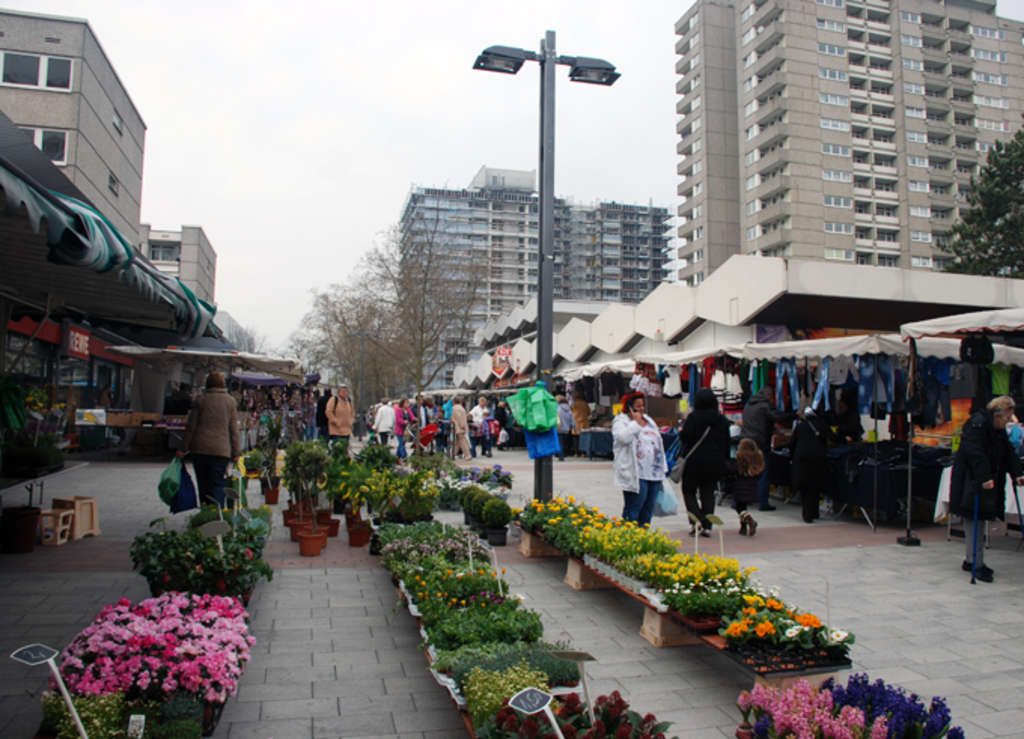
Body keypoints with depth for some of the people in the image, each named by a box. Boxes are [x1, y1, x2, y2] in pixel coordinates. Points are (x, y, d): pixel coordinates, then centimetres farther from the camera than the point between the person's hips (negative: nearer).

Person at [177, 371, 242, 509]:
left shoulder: (201, 400, 4)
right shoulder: (230, 401, 3)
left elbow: (190, 427, 4)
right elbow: (234, 430, 1)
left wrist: (183, 449, 12)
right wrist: (236, 452, 5)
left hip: (200, 448, 1)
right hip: (221, 450, -1)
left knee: (203, 485, 12)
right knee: (217, 485, -1)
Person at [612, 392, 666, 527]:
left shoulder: (649, 420, 20)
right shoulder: (621, 421, -2)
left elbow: (659, 443, 24)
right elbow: (623, 437, -24)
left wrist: (662, 469, 20)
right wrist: (636, 422, -15)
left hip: (654, 474, 7)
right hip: (635, 475, -7)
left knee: (648, 509, 10)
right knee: (633, 508, -8)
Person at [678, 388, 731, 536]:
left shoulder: (693, 417, -11)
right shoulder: (722, 420, 4)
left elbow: (684, 437, -14)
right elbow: (726, 442, 9)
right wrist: (723, 460, 18)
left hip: (695, 461, -4)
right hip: (716, 463, 4)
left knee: (689, 492, 9)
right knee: (708, 493, 12)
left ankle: (697, 522, -7)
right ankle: (707, 526, 7)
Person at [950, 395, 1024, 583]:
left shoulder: (999, 429, 12)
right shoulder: (977, 424, -18)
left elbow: (1008, 453, 15)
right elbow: (975, 453, -25)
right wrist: (984, 478, -30)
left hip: (987, 481, 9)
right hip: (970, 481, -9)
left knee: (974, 521, 13)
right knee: (973, 520, -8)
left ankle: (971, 560, 20)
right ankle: (977, 565, -6)